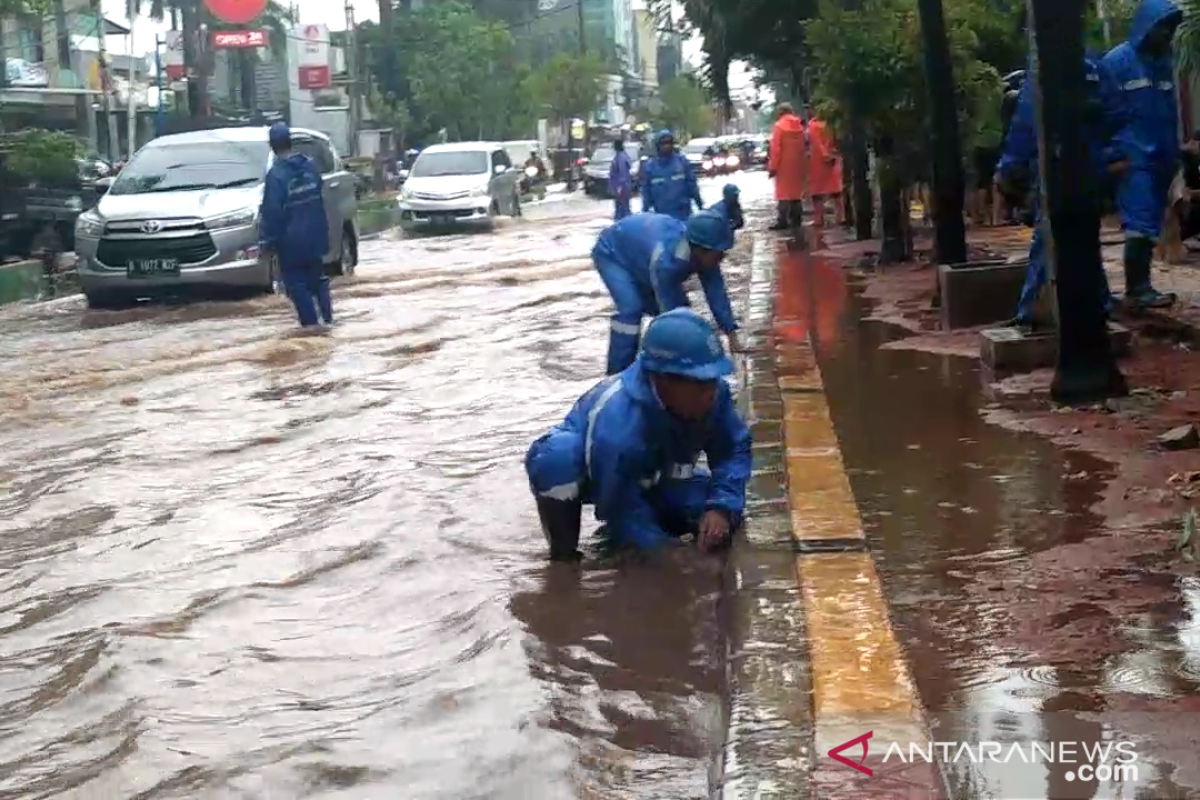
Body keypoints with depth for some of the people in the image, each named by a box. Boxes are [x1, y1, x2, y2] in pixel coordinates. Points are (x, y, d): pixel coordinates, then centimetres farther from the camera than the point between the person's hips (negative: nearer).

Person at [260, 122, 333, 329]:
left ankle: (310, 322, -1)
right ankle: (327, 317, 19)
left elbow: (272, 213, -17)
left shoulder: (276, 174, -17)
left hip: (291, 240, -6)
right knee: (317, 277, 17)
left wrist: (269, 242, -12)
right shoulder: (310, 166, 3)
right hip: (313, 236, 6)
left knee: (296, 282, 2)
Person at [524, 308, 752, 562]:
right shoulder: (618, 421, -43)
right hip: (582, 472, -6)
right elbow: (620, 509, -34)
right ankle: (563, 555, -18)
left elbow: (735, 449, -12)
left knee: (725, 514, -15)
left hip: (648, 479, 6)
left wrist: (721, 507, -29)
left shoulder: (712, 393, -26)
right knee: (558, 457, -40)